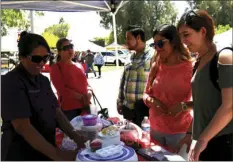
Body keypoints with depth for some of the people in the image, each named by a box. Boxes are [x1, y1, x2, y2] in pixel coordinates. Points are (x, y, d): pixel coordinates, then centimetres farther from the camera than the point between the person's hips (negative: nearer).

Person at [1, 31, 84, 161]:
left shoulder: (43, 80, 6)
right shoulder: (11, 83, -17)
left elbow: (57, 112, 4)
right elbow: (22, 127, -24)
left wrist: (75, 136, -11)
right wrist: (57, 154, -28)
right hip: (21, 154, -7)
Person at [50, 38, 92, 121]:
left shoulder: (79, 66, 14)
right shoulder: (56, 67, -3)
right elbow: (61, 89, -11)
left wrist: (89, 93, -6)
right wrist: (81, 97, -16)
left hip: (85, 106, 6)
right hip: (68, 108, -6)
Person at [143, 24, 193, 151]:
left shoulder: (190, 68, -11)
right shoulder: (156, 66, 4)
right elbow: (146, 93, 11)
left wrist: (184, 105, -25)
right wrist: (151, 101, -10)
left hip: (179, 131, -4)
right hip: (155, 128, 5)